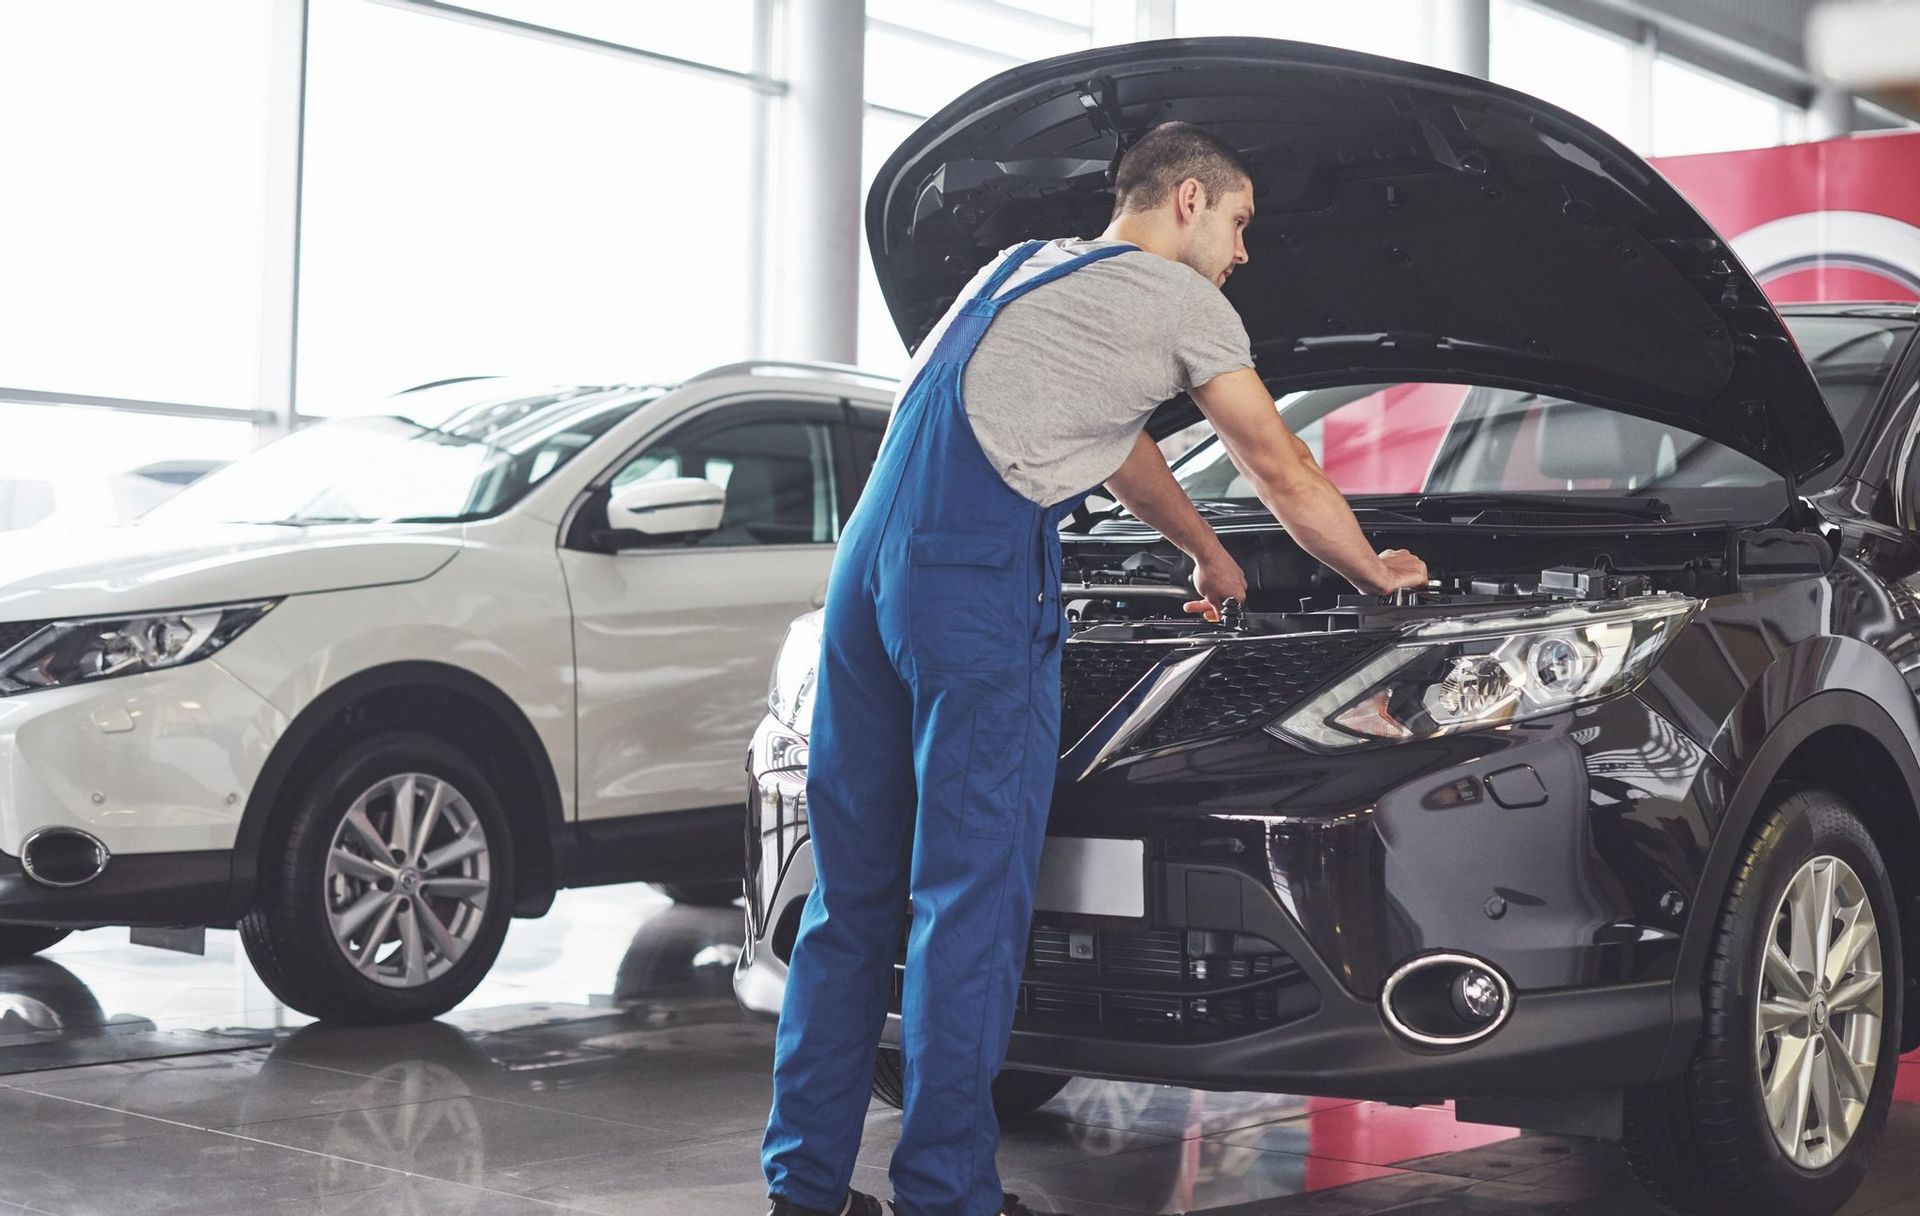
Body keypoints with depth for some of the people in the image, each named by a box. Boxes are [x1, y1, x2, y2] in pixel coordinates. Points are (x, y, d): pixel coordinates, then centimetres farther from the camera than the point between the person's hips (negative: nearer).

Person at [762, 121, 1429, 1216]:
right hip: (981, 581, -8)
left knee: (853, 888, 10)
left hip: (869, 561, 8)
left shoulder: (1027, 267, 30)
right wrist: (1376, 571, 30)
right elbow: (1285, 476, 13)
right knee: (971, 896, -3)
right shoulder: (1182, 301, 6)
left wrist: (1208, 551, 51)